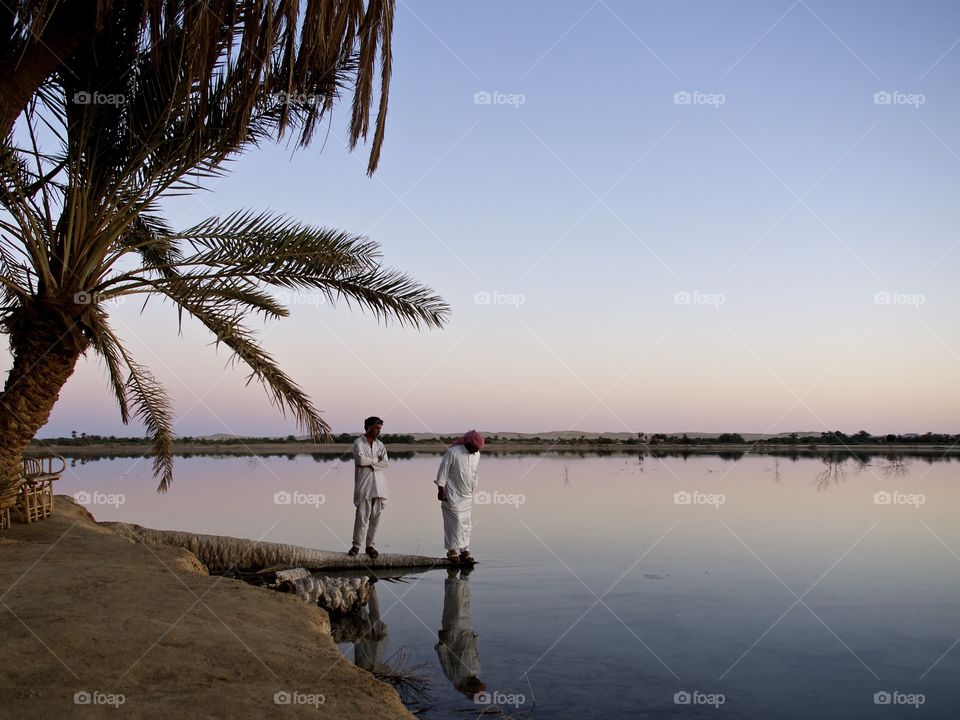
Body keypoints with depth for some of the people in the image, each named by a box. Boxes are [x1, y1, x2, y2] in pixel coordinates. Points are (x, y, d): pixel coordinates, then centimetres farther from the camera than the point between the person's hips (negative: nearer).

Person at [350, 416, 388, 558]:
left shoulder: (379, 445, 14)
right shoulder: (358, 443, 1)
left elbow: (386, 463, 1)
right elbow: (361, 460, -15)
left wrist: (369, 463, -8)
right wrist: (376, 459, -3)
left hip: (378, 485, 5)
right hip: (364, 485, -4)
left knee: (375, 517, 3)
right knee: (362, 517, -8)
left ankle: (370, 545, 11)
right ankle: (356, 545, 3)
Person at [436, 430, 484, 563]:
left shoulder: (476, 454, 3)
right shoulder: (453, 452, -17)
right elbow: (443, 471, -12)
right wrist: (441, 489, -13)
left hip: (467, 495, 6)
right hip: (453, 495, -6)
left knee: (466, 523, 6)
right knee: (455, 521, -8)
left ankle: (464, 551, 11)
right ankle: (452, 550, 1)